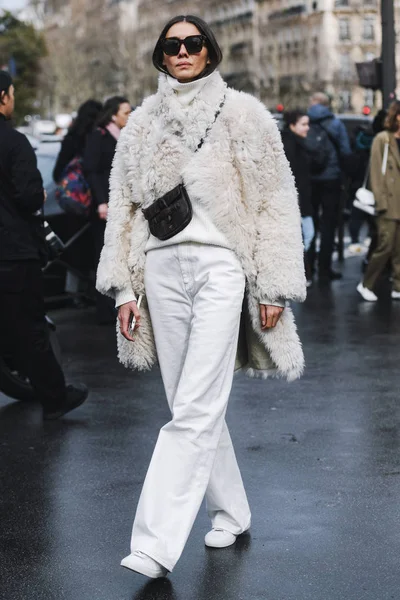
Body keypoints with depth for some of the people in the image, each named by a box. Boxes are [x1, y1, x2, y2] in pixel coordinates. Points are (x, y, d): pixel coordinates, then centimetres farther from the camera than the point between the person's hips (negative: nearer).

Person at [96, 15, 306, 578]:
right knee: (192, 407, 8)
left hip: (220, 266, -4)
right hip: (163, 270, 4)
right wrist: (123, 289, 7)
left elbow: (274, 201, 2)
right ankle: (231, 511, 26)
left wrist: (274, 288, -3)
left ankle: (157, 545, -12)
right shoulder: (142, 123, 13)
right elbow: (123, 206, 14)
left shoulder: (242, 115, 4)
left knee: (196, 410, -11)